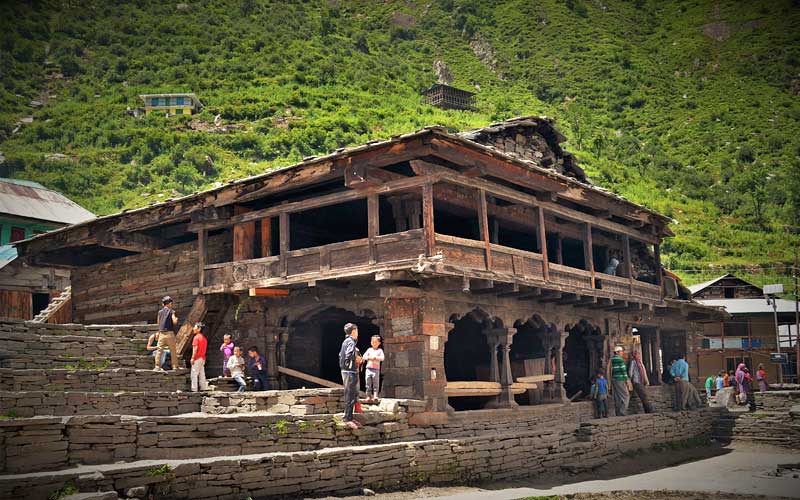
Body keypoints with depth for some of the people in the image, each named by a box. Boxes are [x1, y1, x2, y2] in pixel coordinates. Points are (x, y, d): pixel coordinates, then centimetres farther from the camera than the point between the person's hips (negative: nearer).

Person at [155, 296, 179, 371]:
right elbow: (174, 322, -10)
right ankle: (175, 366, 10)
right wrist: (176, 318, 9)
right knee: (173, 350, 6)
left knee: (159, 350, 2)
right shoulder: (171, 312, -3)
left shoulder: (160, 312, 9)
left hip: (161, 333, 3)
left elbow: (158, 323, 13)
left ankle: (157, 366, -4)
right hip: (169, 333, -3)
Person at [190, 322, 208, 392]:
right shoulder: (204, 338, 13)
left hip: (197, 358, -8)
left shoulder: (196, 337, -11)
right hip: (203, 358, 8)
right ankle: (203, 388, 14)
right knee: (202, 374, 12)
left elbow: (195, 348, -17)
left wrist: (193, 358, -16)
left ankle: (194, 389, -5)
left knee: (194, 373, -4)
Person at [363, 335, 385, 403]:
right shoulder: (369, 350, 12)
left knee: (376, 383, -4)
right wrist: (369, 357, -12)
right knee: (368, 382, 1)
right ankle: (368, 396, 6)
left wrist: (375, 357, -16)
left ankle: (375, 396, -3)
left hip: (376, 369, -2)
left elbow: (382, 358, -8)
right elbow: (364, 356, 4)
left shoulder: (380, 350, 6)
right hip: (369, 368, 2)